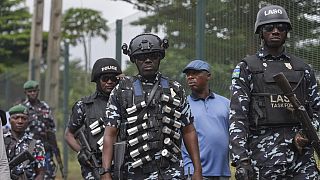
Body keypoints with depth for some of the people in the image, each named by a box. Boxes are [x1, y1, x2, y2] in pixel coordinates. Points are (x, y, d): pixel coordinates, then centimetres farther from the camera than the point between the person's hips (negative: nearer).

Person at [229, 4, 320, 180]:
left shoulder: (302, 68, 16)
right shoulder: (246, 68, 5)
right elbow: (237, 117, -3)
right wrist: (240, 160, -14)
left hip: (301, 150, 3)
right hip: (264, 154, -3)